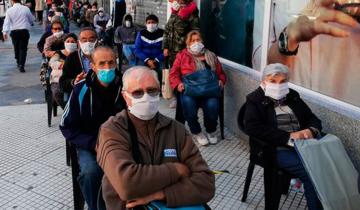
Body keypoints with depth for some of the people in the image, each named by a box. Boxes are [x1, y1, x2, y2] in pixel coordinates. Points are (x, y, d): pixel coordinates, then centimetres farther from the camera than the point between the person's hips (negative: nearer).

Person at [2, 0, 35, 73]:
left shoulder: (9, 10, -4)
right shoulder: (26, 9, -4)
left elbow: (7, 22, -9)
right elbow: (32, 19, 7)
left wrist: (5, 32, -12)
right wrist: (30, 23, 29)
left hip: (14, 32, 2)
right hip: (24, 31, -1)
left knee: (16, 48, 19)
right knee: (23, 48, 0)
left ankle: (18, 63, 34)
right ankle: (21, 65, -11)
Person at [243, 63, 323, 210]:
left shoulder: (292, 96, 16)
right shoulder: (255, 100, 2)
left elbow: (313, 119, 18)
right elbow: (252, 127, -14)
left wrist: (311, 130, -9)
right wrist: (289, 136, -18)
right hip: (279, 149, -5)